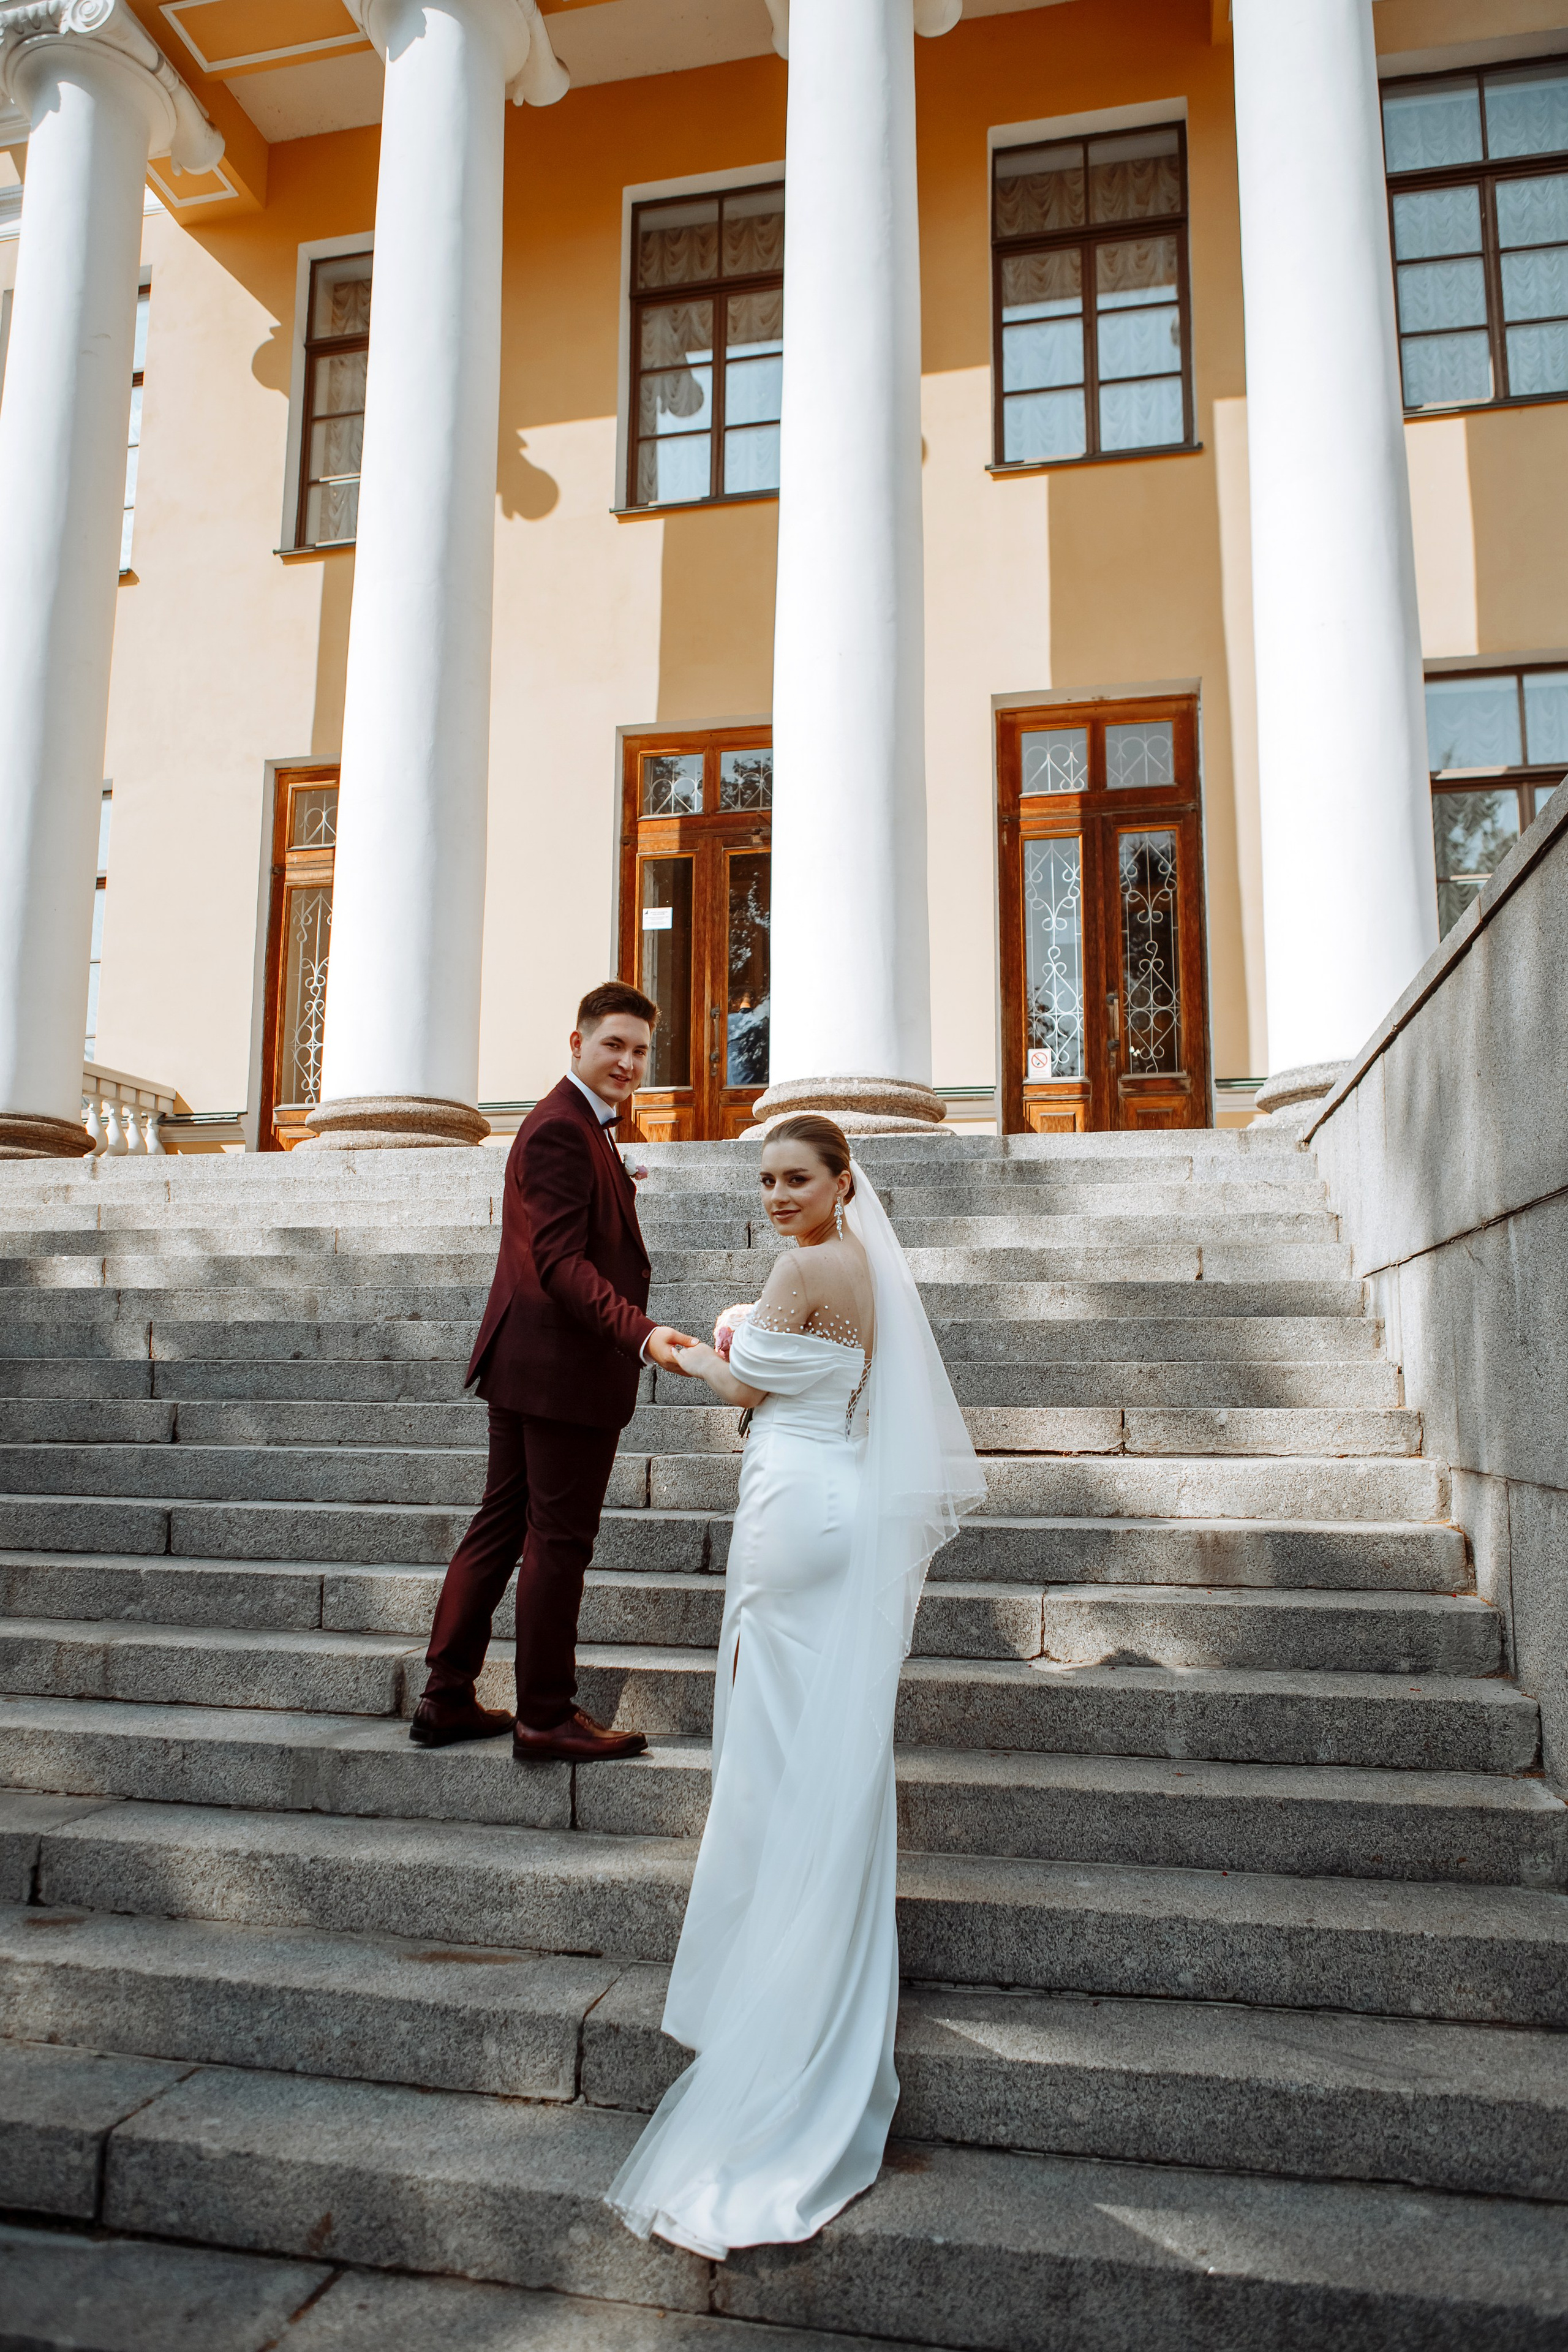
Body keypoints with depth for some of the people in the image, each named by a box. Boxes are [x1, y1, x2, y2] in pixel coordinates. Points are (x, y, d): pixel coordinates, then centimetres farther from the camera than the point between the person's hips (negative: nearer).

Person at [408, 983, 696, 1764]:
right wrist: (641, 1333, -35)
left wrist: (614, 1180, 18)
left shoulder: (573, 1124, 17)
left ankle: (446, 1701, 24)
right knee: (559, 1541, 0)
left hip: (522, 1359, 11)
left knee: (500, 1527, 15)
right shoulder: (563, 1131, -17)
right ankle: (546, 1716, 13)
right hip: (567, 1367, -11)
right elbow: (562, 1261, -27)